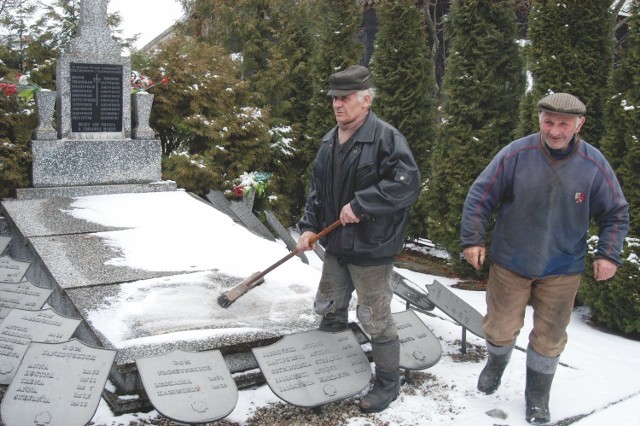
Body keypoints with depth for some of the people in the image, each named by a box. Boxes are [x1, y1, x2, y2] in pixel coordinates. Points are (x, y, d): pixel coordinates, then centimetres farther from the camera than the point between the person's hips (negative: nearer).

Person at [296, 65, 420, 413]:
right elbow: (317, 189, 15)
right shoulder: (329, 142, 9)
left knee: (375, 320, 4)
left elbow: (407, 183, -27)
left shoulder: (386, 137, -16)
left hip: (371, 248, -7)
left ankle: (388, 383, 25)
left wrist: (360, 204, -27)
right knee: (328, 309, 20)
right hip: (335, 245, 8)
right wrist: (309, 226, 3)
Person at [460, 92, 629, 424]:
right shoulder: (515, 155, -14)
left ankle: (537, 397, 34)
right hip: (510, 263, 0)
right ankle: (496, 365, 46)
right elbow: (480, 197, -7)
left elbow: (616, 214, 2)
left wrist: (608, 254, -7)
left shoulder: (594, 165, -10)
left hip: (562, 270, 1)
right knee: (500, 326, 13)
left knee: (549, 337, 12)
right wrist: (472, 239, -9)